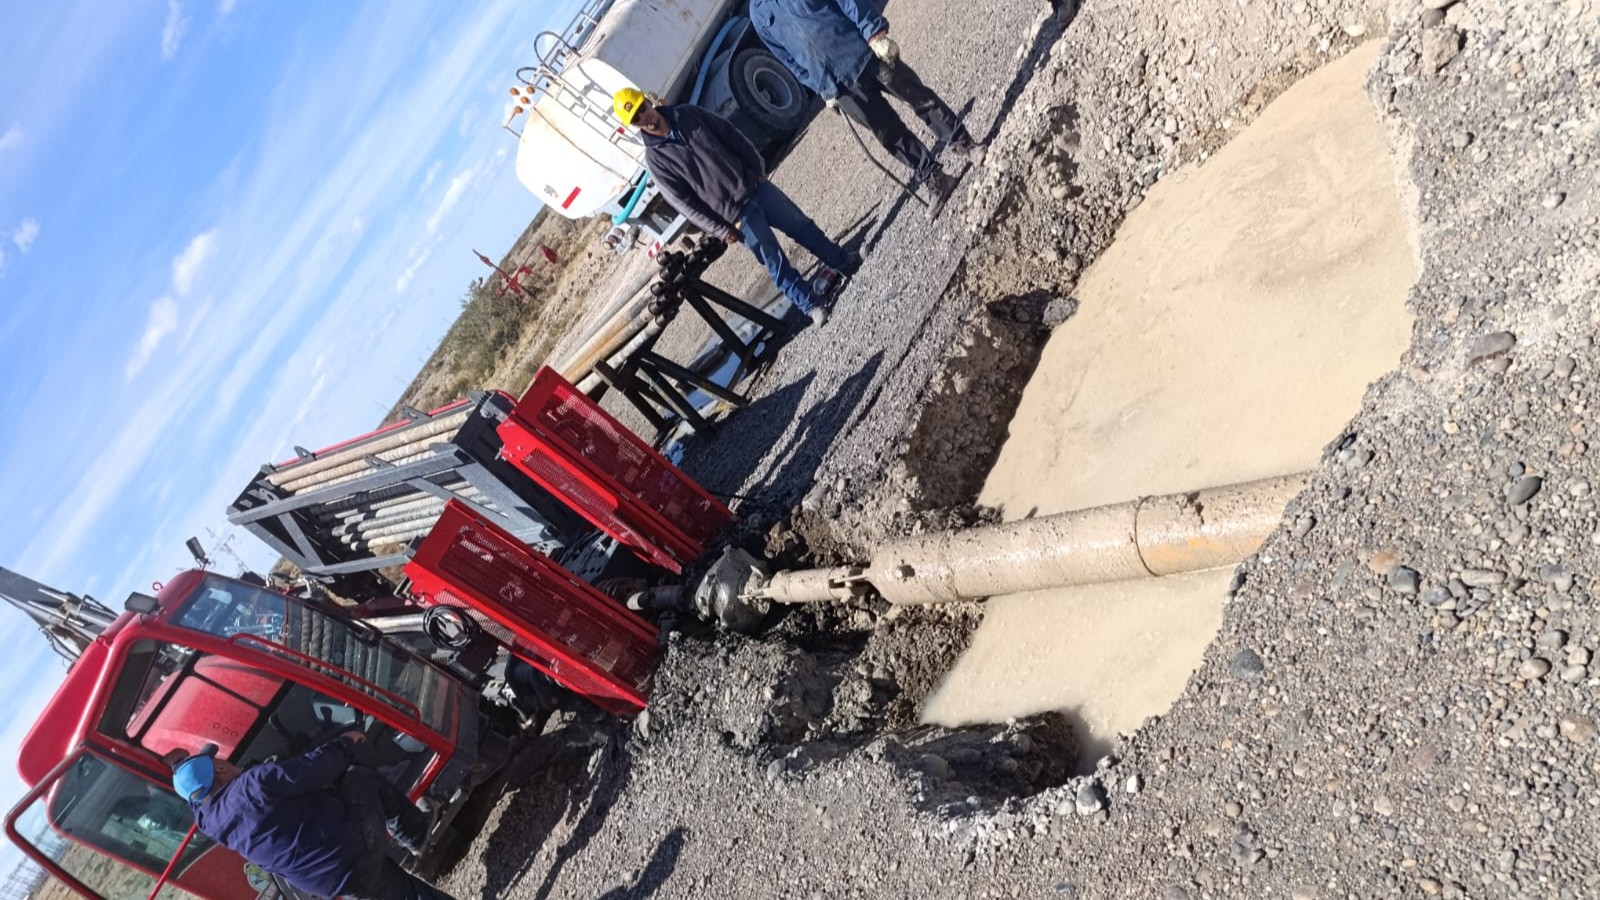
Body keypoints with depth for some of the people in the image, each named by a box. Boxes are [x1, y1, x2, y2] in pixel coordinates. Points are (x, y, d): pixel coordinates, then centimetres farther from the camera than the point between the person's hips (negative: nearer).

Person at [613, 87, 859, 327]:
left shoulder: (687, 114, 1)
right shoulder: (655, 159, -11)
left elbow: (731, 134, 8)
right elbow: (684, 202, -10)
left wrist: (758, 168, 5)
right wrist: (720, 229, -11)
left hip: (755, 188, 4)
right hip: (736, 214, -4)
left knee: (802, 225, 14)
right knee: (774, 261, 2)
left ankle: (845, 261, 33)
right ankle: (811, 304, 18)